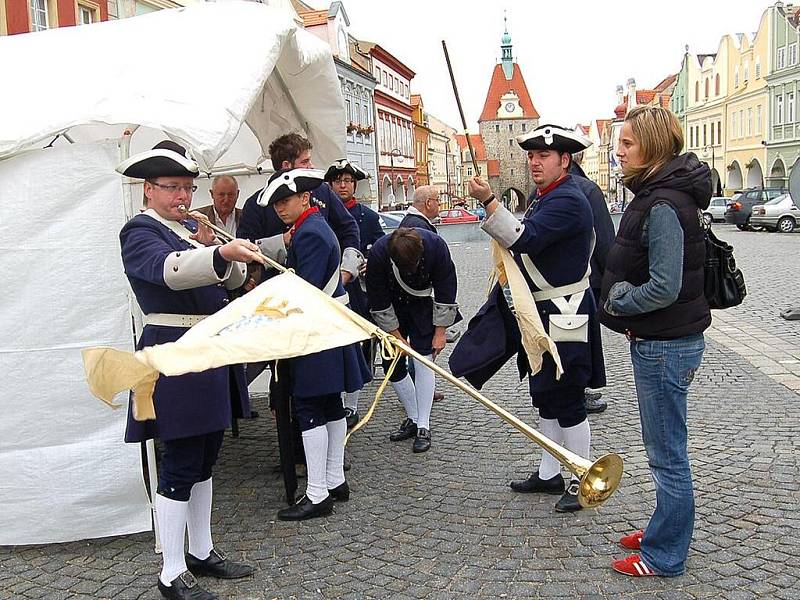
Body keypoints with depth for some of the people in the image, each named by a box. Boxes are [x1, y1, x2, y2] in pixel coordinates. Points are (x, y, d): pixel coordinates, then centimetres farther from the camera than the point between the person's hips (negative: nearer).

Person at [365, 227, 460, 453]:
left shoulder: (435, 246, -29)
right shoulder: (378, 253, -30)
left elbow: (446, 291, -15)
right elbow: (378, 301, -17)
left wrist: (440, 332, -12)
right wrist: (397, 336, -12)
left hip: (423, 307, -1)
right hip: (391, 308, 2)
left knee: (423, 362, -9)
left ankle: (423, 427, -1)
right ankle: (413, 419, 17)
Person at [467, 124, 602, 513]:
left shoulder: (568, 200, -17)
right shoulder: (545, 198, 15)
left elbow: (526, 239, -29)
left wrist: (489, 201, -34)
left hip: (565, 315, -10)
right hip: (541, 313, 10)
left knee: (568, 400, -2)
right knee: (545, 396, 16)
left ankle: (580, 481, 13)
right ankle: (549, 474, 29)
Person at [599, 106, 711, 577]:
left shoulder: (663, 205, -21)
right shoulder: (658, 194, 11)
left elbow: (664, 287, -27)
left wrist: (617, 304, -12)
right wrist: (621, 301, 4)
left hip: (666, 344, -10)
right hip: (661, 339, 10)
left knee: (668, 455, 4)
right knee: (666, 451, 22)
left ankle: (664, 555, 19)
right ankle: (664, 531, 38)